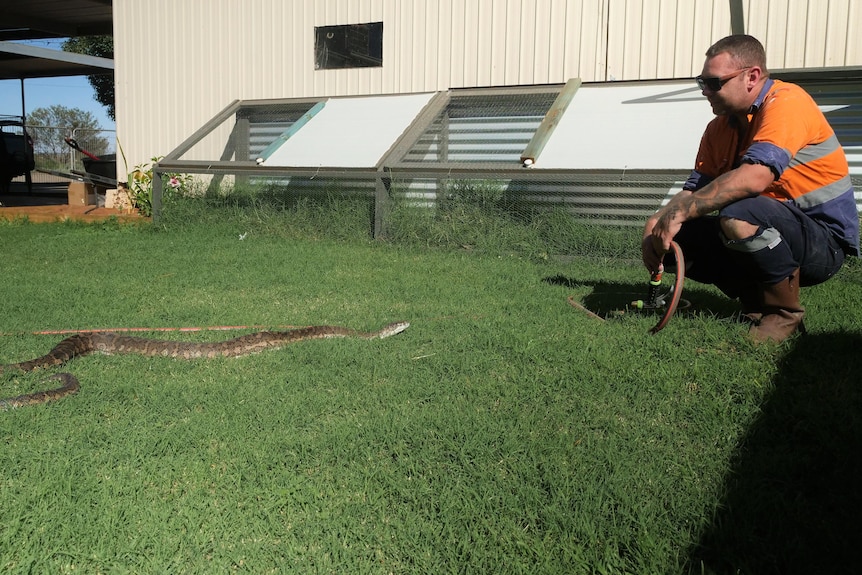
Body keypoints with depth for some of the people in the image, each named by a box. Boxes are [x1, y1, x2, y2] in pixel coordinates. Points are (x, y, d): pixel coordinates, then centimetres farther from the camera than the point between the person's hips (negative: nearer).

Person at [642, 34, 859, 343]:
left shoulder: (786, 102, -17)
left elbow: (754, 178, -33)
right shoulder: (719, 128, 7)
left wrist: (679, 212, -32)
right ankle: (758, 303, 8)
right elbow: (694, 190, 3)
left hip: (824, 243, -7)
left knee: (739, 215, -34)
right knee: (681, 238, -6)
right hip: (771, 237, 8)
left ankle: (784, 313, -10)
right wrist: (655, 224, -17)